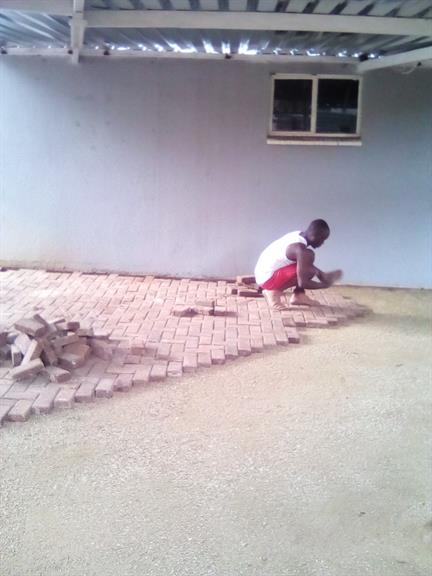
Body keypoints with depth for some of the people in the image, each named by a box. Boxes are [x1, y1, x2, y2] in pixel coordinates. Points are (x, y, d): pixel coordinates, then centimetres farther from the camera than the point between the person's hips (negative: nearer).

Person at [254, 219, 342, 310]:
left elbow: (303, 262, 21)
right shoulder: (300, 249, -24)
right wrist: (325, 285, -8)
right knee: (309, 271, -19)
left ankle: (298, 296, 10)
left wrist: (320, 273, 9)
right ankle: (274, 292, -9)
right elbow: (303, 283, -24)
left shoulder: (298, 235, 3)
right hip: (267, 278, -10)